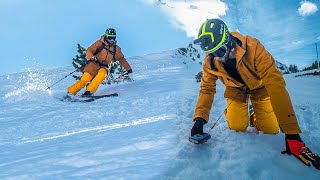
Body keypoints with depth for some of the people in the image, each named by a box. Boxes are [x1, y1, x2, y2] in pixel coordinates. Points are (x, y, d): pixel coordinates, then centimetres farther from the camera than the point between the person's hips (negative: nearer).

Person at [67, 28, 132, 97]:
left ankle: (89, 91, -34)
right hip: (94, 64, -2)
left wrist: (128, 68, 11)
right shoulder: (100, 43, -2)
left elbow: (121, 59, 17)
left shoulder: (116, 49, 7)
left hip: (104, 67, 2)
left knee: (102, 74, -34)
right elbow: (89, 51, -5)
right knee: (84, 80, -17)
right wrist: (92, 57, -26)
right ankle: (70, 92, -2)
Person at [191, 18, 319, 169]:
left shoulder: (252, 46, -39)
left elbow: (275, 84, -42)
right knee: (237, 127, -13)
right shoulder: (210, 62, -26)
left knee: (270, 130, -9)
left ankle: (255, 116, 24)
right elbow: (206, 89, -15)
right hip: (236, 88, 2)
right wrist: (199, 118, -35)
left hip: (258, 85, -2)